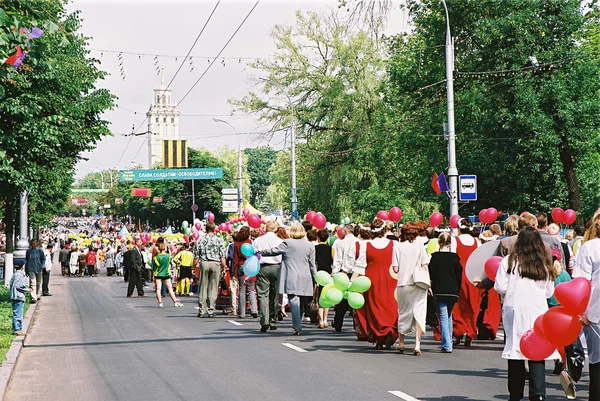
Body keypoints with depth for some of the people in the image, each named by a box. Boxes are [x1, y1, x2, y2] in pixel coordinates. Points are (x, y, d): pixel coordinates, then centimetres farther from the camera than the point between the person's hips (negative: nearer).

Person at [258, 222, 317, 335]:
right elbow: (312, 264, 8)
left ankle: (297, 327, -13)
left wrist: (261, 252, 19)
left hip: (291, 279, -4)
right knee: (300, 302, 13)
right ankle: (298, 326, 19)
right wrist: (316, 278, 15)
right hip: (304, 279, 4)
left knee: (294, 301, -6)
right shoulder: (310, 246, 5)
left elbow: (274, 251, 2)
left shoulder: (287, 243, -6)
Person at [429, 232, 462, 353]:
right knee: (449, 316, 17)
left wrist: (432, 289, 7)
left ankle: (446, 345, -10)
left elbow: (431, 275, -5)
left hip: (439, 291, -2)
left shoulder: (435, 257, -6)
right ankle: (449, 342, 18)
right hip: (452, 291, 2)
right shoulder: (454, 257, 0)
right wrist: (457, 291, 12)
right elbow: (459, 276, 3)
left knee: (443, 317, -2)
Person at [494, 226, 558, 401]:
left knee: (515, 354, 6)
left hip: (515, 311, -1)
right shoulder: (545, 263, 4)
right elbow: (549, 292, 7)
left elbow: (500, 287, -6)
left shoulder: (509, 261, -4)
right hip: (538, 311, 1)